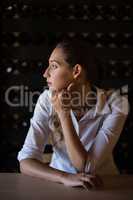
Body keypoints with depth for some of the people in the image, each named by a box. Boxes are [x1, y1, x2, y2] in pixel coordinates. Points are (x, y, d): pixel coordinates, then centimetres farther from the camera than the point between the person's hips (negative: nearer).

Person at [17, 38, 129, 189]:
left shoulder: (114, 104, -16)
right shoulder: (48, 100, -11)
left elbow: (85, 167, -19)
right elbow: (26, 162, -16)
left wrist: (64, 113, -24)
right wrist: (65, 177, -30)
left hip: (102, 184, 0)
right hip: (60, 184, 1)